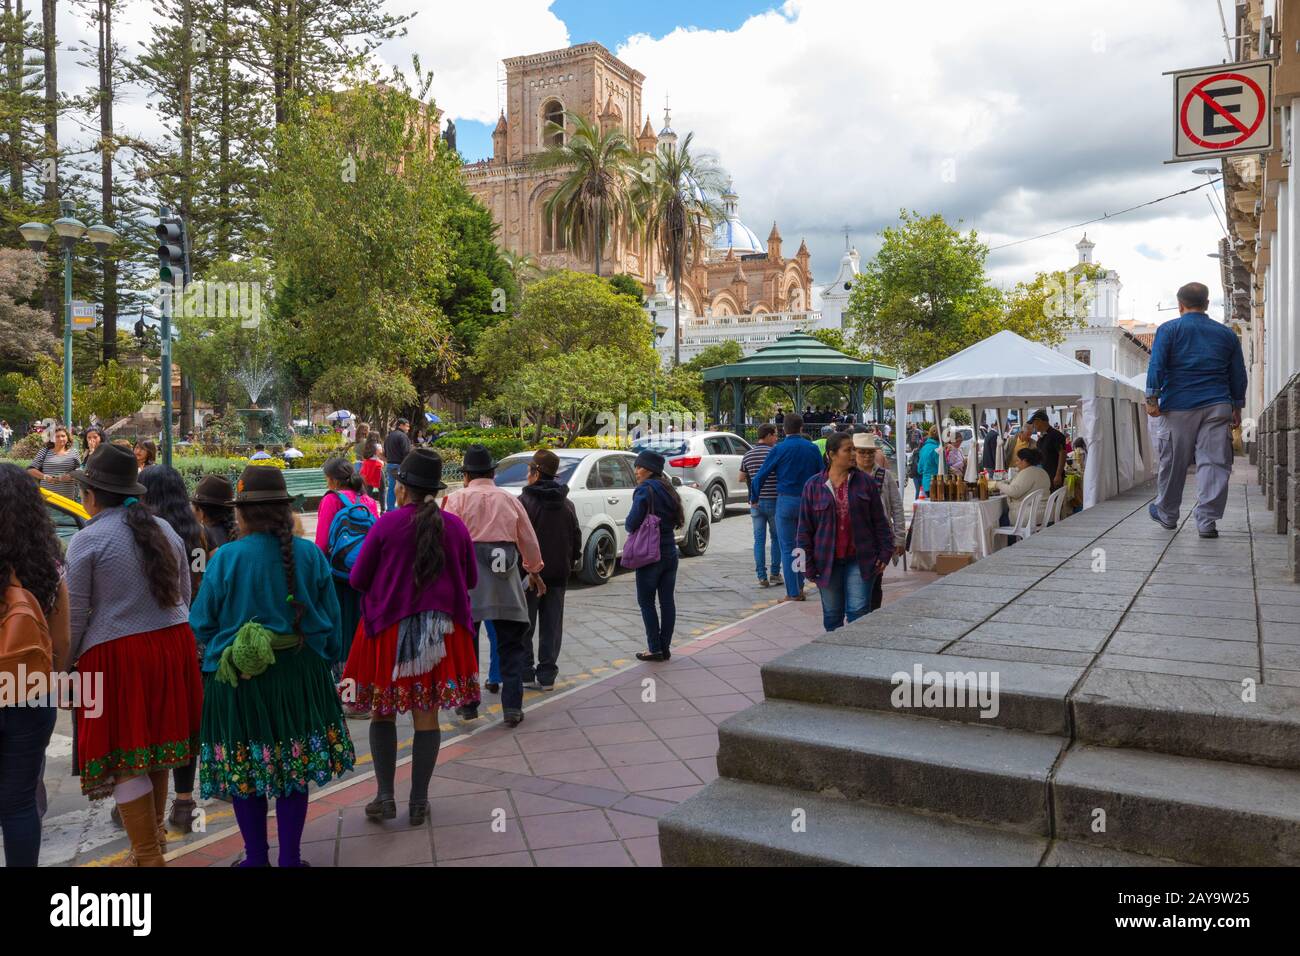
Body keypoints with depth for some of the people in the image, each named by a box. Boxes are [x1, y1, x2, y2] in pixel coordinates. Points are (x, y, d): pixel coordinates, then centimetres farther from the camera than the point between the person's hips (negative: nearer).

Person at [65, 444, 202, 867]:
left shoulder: (87, 539, -7)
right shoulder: (165, 530, 9)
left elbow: (75, 615, -6)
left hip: (116, 654, -6)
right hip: (172, 644, 6)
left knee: (124, 757, 3)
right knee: (157, 742, 20)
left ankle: (148, 855, 9)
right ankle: (155, 829, 35)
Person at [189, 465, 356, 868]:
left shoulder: (226, 557, -13)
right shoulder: (311, 554, -6)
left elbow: (201, 623, -4)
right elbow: (331, 619, 1)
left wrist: (214, 653, 17)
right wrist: (325, 660, 16)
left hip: (240, 677, -2)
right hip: (300, 674, 2)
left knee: (244, 769, 13)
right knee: (294, 769, 12)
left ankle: (256, 857, 24)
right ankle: (290, 858, 21)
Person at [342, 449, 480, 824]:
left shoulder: (386, 524, -12)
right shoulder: (455, 526, -4)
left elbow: (357, 579, -6)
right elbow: (471, 578, 6)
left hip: (389, 628, -2)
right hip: (440, 633, 2)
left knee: (382, 712, 14)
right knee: (426, 716, 9)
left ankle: (385, 796, 10)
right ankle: (418, 801, 15)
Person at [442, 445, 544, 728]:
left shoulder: (457, 499, -1)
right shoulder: (509, 499, 8)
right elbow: (528, 540, 15)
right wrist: (534, 571, 29)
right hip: (505, 580, 2)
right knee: (511, 645, 10)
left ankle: (468, 704, 19)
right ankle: (512, 707, 6)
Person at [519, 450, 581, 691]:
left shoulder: (524, 501, -13)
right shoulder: (567, 504, 7)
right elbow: (576, 538, 11)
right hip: (558, 572, 5)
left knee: (524, 626, 7)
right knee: (552, 626, 9)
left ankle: (525, 673, 10)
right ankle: (547, 675, 11)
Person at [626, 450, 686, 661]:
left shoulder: (645, 490, -13)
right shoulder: (668, 489, 12)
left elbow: (633, 522, -18)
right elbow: (677, 520, 15)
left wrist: (628, 525, 2)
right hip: (670, 552, 8)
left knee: (646, 601, 2)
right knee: (667, 600, 9)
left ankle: (655, 648, 4)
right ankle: (665, 647, 15)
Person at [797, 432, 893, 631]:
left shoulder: (865, 482, 1)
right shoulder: (813, 485, -1)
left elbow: (879, 521, 4)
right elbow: (805, 528, 1)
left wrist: (885, 552, -2)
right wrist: (808, 564, -2)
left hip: (860, 560, 0)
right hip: (827, 562, 1)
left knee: (858, 612, -5)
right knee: (832, 615, 10)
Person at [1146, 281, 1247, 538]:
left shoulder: (1169, 329, 3)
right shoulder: (1227, 334, 14)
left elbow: (1156, 366, -8)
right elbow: (1239, 375, 16)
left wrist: (1152, 399, -7)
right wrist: (1237, 408, 22)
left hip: (1179, 406, -2)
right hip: (1218, 407, 2)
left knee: (1173, 463, 9)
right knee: (1214, 463, 0)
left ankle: (1167, 514, 23)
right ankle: (1207, 521, -5)